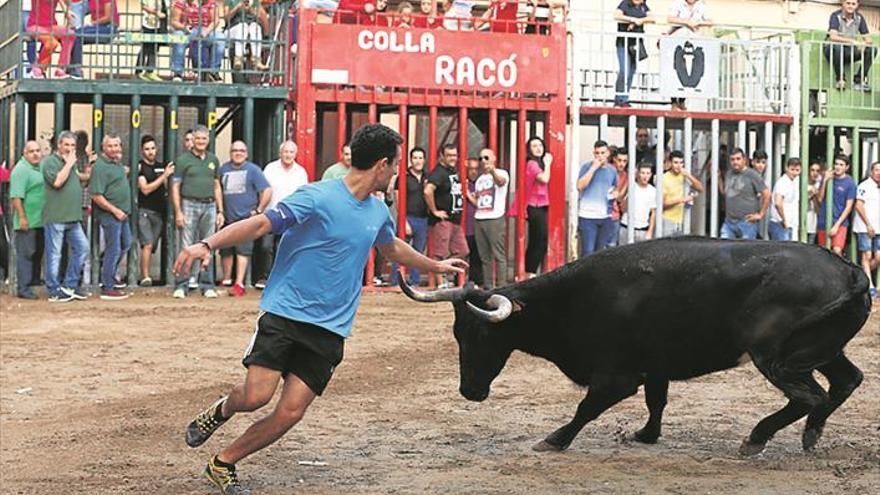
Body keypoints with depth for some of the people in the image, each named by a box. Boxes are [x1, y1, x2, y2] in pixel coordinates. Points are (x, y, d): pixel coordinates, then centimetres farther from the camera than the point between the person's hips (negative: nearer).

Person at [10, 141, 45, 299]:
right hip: (27, 222, -9)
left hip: (40, 221, 9)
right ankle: (24, 289, -4)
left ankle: (31, 282, 20)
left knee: (34, 254, 13)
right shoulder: (21, 170, -12)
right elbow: (16, 196, -19)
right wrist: (22, 218, -23)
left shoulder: (40, 168, 16)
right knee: (25, 254, -6)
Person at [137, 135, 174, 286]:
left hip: (159, 212, 5)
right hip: (144, 211, -5)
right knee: (147, 244, -17)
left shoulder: (161, 166, 13)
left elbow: (167, 188, 23)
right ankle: (145, 277, -17)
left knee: (152, 247, 5)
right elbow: (145, 189, -13)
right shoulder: (139, 167, -4)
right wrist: (164, 175, -15)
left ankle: (143, 275, 14)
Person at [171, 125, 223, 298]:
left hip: (209, 206, 4)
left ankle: (207, 286, 10)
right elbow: (175, 187, -2)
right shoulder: (183, 160, 1)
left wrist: (220, 211, 12)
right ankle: (181, 286, -5)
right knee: (186, 248, -7)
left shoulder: (213, 160, 15)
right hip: (189, 205, -4)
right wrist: (178, 212, -10)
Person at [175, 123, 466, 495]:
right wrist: (207, 244, -31)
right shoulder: (317, 198, -11)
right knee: (256, 395, -17)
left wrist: (435, 266, 48)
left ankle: (223, 464, 12)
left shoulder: (378, 212, 12)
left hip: (330, 329, 6)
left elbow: (392, 247, 35)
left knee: (290, 412, -7)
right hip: (285, 312, -5)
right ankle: (220, 411, 20)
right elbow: (259, 224, -18)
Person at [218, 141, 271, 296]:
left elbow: (267, 191, -3)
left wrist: (258, 210, -5)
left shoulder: (253, 170, -1)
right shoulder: (224, 169, 11)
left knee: (242, 251, -10)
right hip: (227, 218, 4)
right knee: (225, 251, 10)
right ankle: (226, 281, 25)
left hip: (246, 218, -4)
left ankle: (239, 284, -11)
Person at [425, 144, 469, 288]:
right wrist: (434, 211, -22)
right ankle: (441, 284, -1)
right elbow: (428, 191, -29)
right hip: (442, 220, -9)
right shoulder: (439, 172, -14)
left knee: (462, 251, 10)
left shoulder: (454, 172, 15)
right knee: (440, 254, -4)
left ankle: (444, 276, 19)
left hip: (456, 219, 9)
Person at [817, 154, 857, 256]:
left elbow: (848, 207, -5)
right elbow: (820, 199, 2)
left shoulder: (850, 183, -4)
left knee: (837, 251, -19)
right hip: (823, 223, 4)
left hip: (840, 223, -4)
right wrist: (825, 181, -9)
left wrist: (837, 225, -12)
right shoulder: (828, 178, 7)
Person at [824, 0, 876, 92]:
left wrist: (864, 44, -25)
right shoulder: (836, 16, -13)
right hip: (832, 50, -5)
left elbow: (868, 39, 0)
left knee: (872, 49, -17)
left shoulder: (859, 18, 1)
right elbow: (833, 37, -27)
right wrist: (852, 41, -37)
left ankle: (858, 81, -13)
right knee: (837, 47, -39)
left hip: (850, 51, 5)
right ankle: (840, 80, -22)